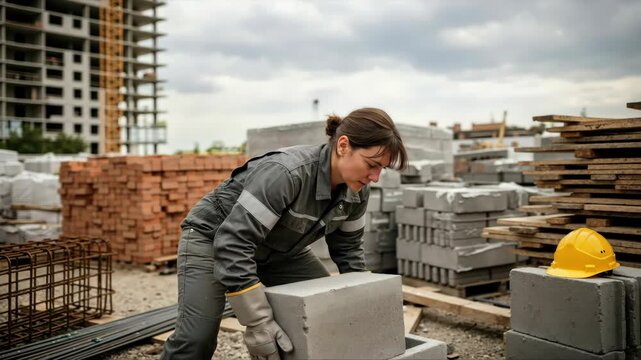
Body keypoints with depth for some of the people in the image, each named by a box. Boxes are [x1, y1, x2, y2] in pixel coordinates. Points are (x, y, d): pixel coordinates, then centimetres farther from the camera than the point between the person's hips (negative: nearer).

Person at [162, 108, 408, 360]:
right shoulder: (286, 173, -38)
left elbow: (347, 247, 2)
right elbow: (233, 242, -39)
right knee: (196, 339, -21)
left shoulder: (357, 191, -14)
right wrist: (259, 322, -39)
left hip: (279, 251, 7)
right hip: (214, 236, -7)